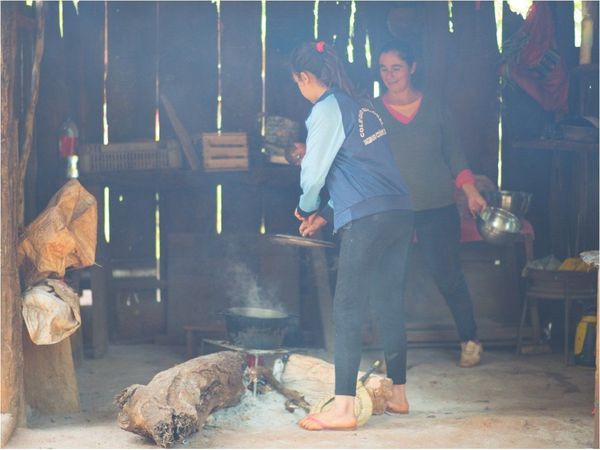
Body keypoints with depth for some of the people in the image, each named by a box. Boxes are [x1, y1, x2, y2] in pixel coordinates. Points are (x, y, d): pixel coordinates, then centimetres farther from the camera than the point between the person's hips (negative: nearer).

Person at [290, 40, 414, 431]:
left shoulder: (327, 109, -4)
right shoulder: (362, 108, 21)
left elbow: (314, 173, -3)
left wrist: (307, 208, 17)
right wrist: (328, 213, 27)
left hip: (367, 218, -9)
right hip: (401, 212, 9)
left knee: (348, 311, -7)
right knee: (390, 305, 16)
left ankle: (344, 409, -10)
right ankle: (398, 395, 24)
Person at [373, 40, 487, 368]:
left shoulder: (432, 108, 4)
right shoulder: (373, 112, 1)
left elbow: (454, 154, 8)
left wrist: (471, 192, 1)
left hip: (437, 208, 0)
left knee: (448, 276, 2)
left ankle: (470, 341, 19)